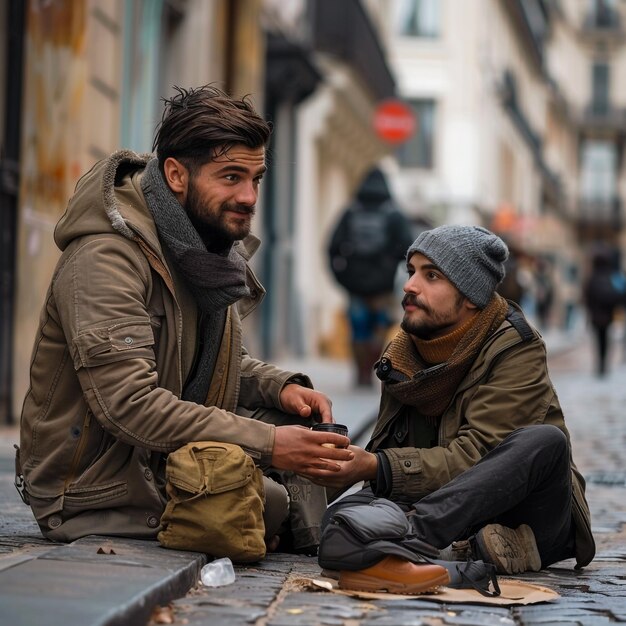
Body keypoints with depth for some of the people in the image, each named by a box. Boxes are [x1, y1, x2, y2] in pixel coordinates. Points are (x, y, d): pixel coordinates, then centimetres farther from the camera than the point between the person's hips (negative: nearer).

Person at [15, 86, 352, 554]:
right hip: (94, 493, -9)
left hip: (165, 458, 9)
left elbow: (221, 365, 19)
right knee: (270, 501, -26)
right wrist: (266, 444, -33)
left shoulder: (209, 251, 9)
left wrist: (281, 387, -5)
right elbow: (128, 404, -30)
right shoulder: (106, 260, -22)